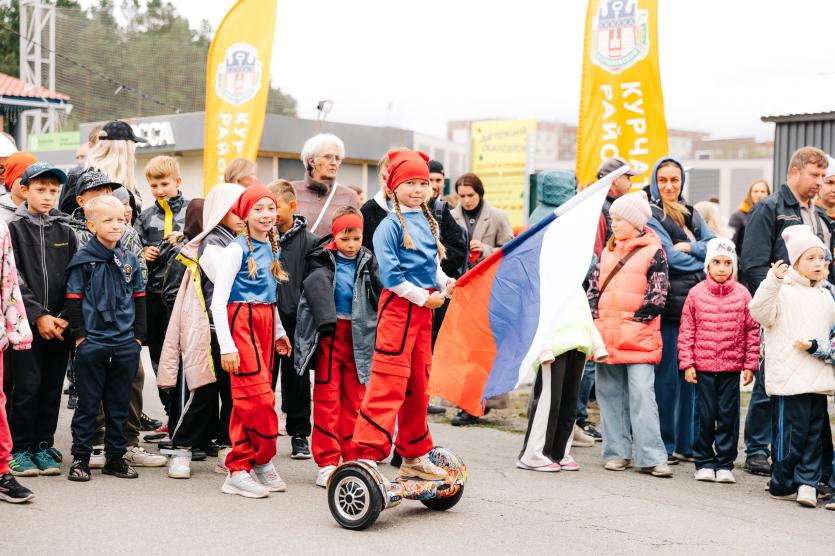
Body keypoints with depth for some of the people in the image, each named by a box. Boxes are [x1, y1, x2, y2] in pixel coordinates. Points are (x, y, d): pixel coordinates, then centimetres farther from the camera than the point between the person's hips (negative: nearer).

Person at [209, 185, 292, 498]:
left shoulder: (271, 247, 12)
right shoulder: (237, 249, -9)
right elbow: (218, 301, -13)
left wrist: (279, 331, 23)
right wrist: (226, 346, -17)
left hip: (265, 323, 7)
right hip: (241, 323, -7)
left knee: (247, 401, 7)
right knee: (260, 398, -11)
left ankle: (239, 469, 12)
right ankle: (262, 462, 4)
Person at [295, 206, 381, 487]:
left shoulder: (368, 262, 7)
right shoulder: (324, 260, -3)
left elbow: (380, 295, 6)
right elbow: (318, 290, -19)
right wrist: (326, 322, -33)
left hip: (358, 335, 3)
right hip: (329, 334, -3)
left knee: (354, 397, 9)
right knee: (327, 396, -1)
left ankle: (353, 458, 18)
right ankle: (327, 462, 2)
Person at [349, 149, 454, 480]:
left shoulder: (428, 223, 12)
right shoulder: (391, 225, -10)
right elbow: (390, 274, -16)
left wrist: (444, 282, 3)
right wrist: (424, 297, -14)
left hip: (423, 308, 8)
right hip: (399, 306, -8)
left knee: (418, 383, 15)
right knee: (388, 382, -12)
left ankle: (414, 456, 26)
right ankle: (366, 455, -10)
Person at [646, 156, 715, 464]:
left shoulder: (692, 214, 20)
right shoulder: (650, 214, 0)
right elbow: (669, 258, -11)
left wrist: (688, 247, -8)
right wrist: (703, 258, 1)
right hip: (669, 303, -6)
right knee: (666, 375, -4)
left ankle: (687, 442, 16)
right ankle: (663, 446, 3)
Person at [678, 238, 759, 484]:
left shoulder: (742, 294, 1)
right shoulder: (696, 293, 0)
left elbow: (752, 330, 4)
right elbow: (686, 330, 2)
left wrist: (750, 364, 1)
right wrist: (686, 363, -2)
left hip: (732, 366, 0)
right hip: (703, 365, 0)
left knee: (728, 415, 4)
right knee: (705, 415, 4)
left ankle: (725, 464, 14)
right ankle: (704, 463, 16)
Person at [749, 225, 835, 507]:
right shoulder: (782, 290, -4)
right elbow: (761, 312, -19)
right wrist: (772, 281, -28)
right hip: (788, 376, -7)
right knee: (790, 433, -3)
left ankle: (807, 482, 9)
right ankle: (782, 485, 8)